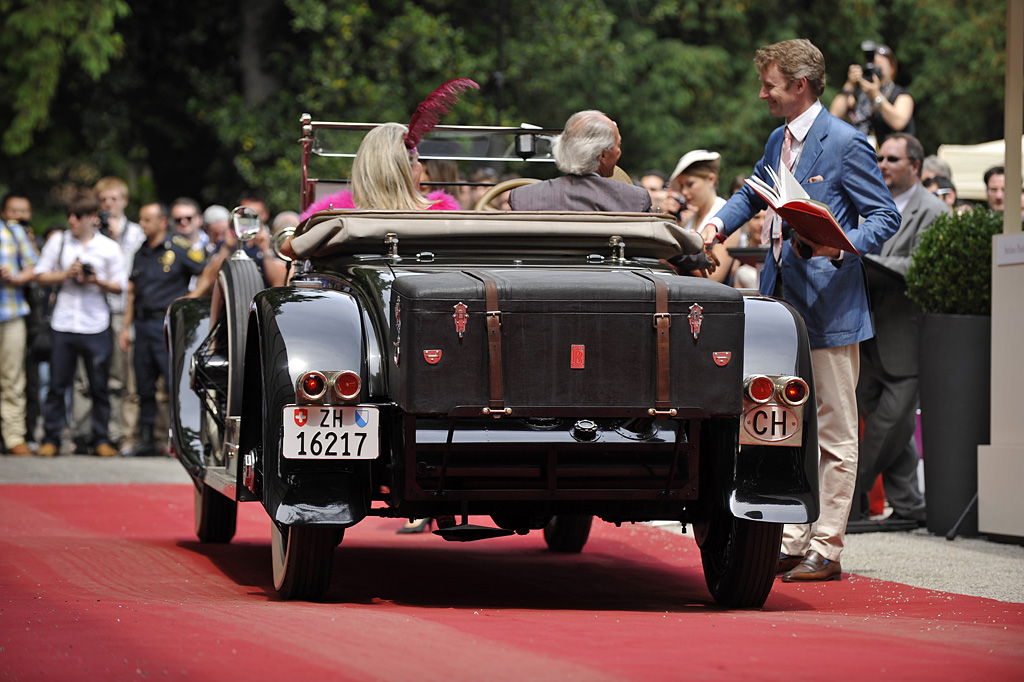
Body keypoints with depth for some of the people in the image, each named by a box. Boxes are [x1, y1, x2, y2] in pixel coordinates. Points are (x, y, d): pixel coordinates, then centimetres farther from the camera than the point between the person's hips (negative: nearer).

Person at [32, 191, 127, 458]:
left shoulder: (109, 248, 4)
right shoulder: (58, 241, 7)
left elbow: (119, 286, 6)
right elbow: (41, 275, 8)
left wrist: (98, 281, -13)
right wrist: (65, 274, -8)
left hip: (96, 326, -1)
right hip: (63, 324, 1)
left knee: (99, 386, 1)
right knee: (57, 384, 0)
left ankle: (101, 440, 9)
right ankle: (51, 438, 6)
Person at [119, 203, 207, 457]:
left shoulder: (179, 248, -4)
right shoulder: (141, 253, 16)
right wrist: (126, 327, 16)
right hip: (142, 325, 7)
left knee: (176, 382, -11)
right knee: (144, 385, 9)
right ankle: (146, 439, 15)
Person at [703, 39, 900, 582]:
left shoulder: (845, 143, -10)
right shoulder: (778, 141, 14)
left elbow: (884, 216, -9)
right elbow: (752, 195, 31)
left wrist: (841, 246, -26)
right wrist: (721, 221, 11)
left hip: (829, 306, -8)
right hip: (782, 303, 8)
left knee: (835, 433, -2)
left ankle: (825, 551, 1)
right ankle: (792, 542, 17)